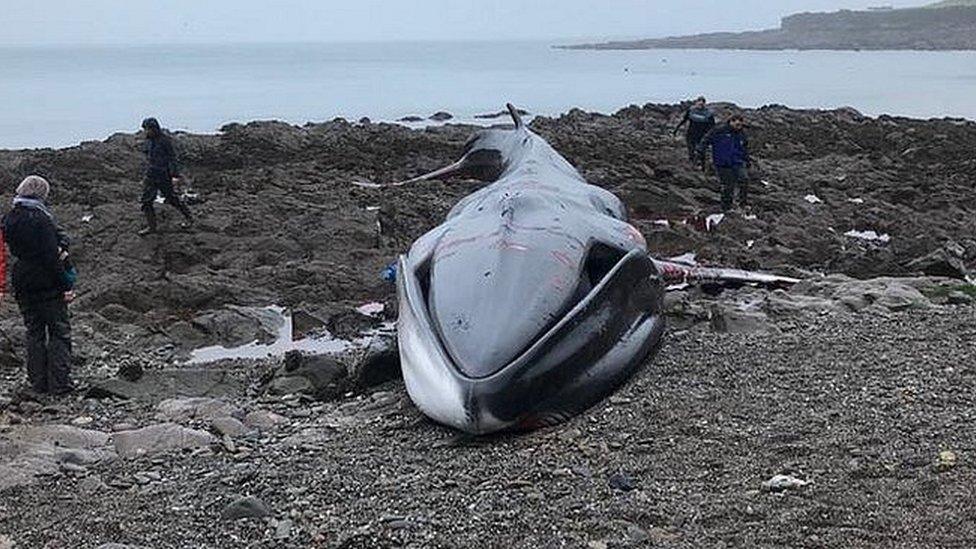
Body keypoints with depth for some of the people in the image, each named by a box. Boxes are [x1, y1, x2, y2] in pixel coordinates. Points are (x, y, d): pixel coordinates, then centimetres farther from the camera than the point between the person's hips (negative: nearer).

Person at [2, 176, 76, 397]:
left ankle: (38, 382, 17)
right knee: (59, 333, 4)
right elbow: (52, 256, -19)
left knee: (34, 333, 14)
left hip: (23, 285, 6)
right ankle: (59, 383, 2)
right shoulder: (40, 219, -18)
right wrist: (66, 285, -13)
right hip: (48, 286, -6)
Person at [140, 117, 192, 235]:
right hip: (151, 174, 7)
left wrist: (175, 175, -21)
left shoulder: (165, 140, -15)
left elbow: (172, 157, -16)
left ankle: (188, 218, 24)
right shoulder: (149, 140, 7)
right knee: (146, 200, 1)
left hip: (164, 175, -7)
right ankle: (151, 226, 8)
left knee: (171, 198, 5)